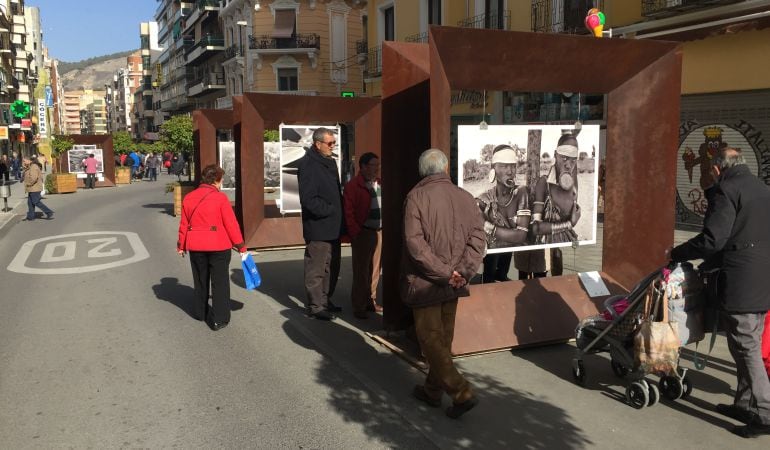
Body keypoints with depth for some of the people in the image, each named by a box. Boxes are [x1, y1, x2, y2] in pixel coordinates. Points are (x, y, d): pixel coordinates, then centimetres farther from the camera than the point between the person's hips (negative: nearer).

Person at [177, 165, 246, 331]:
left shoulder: (188, 198, 4)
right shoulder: (220, 198, -11)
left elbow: (184, 224, 8)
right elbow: (231, 224, -12)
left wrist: (181, 245, 18)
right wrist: (240, 246, -5)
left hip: (196, 247, 5)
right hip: (219, 246, -5)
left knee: (200, 281, 20)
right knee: (219, 283, 2)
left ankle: (200, 312, 32)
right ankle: (219, 319, 2)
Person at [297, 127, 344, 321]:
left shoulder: (330, 161, 14)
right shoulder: (307, 164, -14)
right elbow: (308, 199, -21)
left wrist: (339, 216, 10)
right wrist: (329, 210, -16)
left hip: (333, 226, 9)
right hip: (318, 227, -9)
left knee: (332, 267, 17)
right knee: (316, 269, 1)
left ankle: (325, 300, 31)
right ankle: (315, 306, 11)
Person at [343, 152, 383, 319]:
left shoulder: (379, 184, 12)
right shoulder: (353, 186, -8)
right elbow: (348, 213, -11)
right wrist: (355, 234, -15)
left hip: (379, 232, 6)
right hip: (363, 233, -6)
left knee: (374, 269, 14)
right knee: (361, 271, 0)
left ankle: (371, 301, 26)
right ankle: (358, 307, 8)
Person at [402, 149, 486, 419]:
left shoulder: (416, 197, -11)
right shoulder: (465, 197, 2)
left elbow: (415, 242, -19)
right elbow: (478, 237, -4)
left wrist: (443, 272, -15)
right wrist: (462, 272, -8)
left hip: (425, 282, -5)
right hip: (453, 284, 5)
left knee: (430, 338, 3)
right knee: (444, 337, 16)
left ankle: (461, 393, -3)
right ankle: (432, 390, 29)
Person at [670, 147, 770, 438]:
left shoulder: (726, 190, -13)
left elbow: (712, 240, -19)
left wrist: (676, 254, -5)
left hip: (740, 284, -9)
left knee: (746, 349, -1)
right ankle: (746, 404, 26)